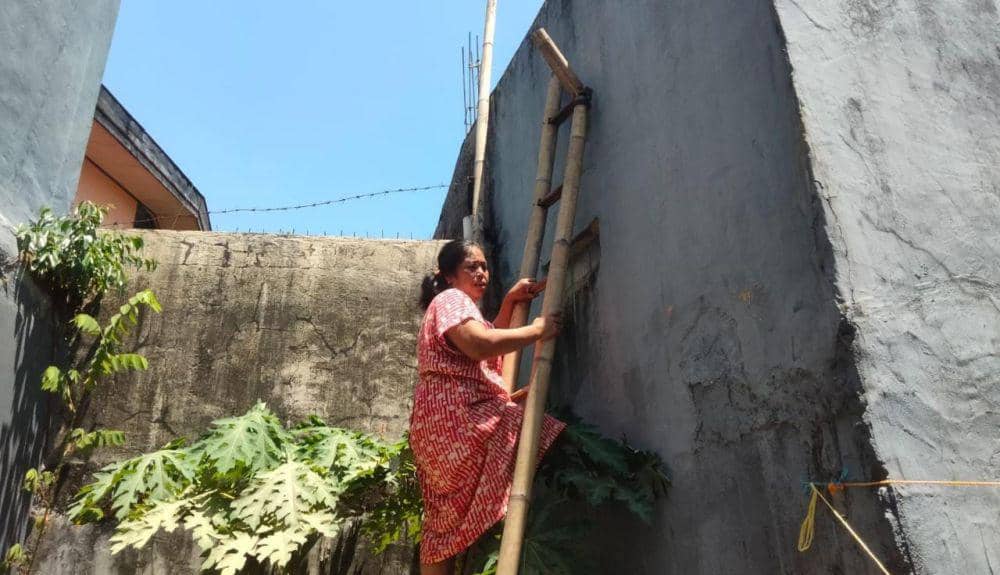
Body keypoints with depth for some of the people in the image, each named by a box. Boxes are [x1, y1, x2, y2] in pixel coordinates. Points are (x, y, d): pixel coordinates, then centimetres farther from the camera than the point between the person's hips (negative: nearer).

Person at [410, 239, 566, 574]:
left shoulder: (458, 305, 30)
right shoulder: (451, 299, -3)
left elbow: (491, 338, 32)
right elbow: (480, 345, -21)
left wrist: (510, 301, 19)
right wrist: (537, 330, -13)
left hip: (445, 423, 11)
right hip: (455, 416, -11)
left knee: (446, 522, 10)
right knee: (544, 435, -21)